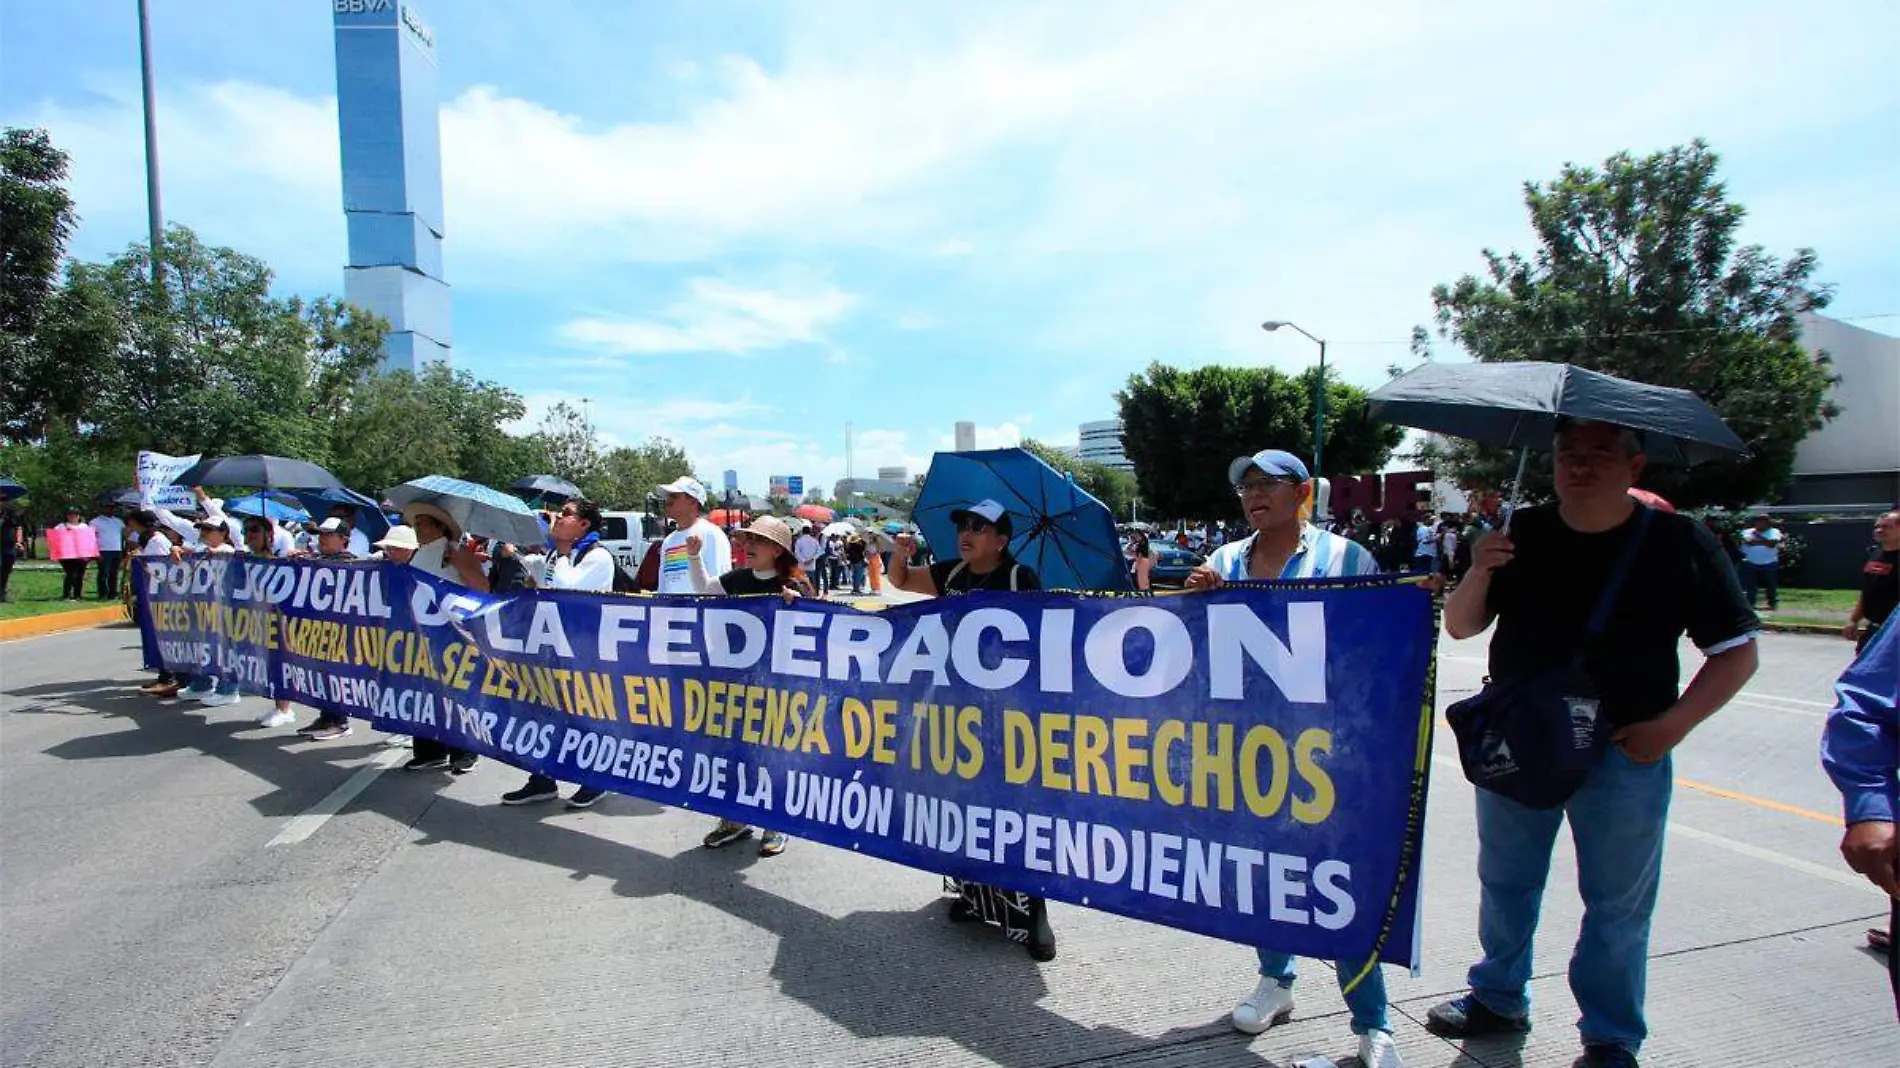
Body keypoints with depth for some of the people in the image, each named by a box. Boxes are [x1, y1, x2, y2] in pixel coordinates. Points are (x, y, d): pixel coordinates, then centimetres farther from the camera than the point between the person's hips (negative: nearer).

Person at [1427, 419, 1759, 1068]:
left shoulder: (1679, 543, -7)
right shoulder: (1520, 533, -1)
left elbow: (1737, 652, -2)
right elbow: (1460, 627, 2)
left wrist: (1675, 722, -14)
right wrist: (1479, 576, -18)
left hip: (1625, 752, -2)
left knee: (1617, 906, 10)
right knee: (1504, 883, 17)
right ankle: (1499, 998, 36)